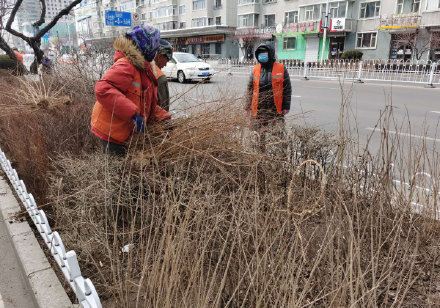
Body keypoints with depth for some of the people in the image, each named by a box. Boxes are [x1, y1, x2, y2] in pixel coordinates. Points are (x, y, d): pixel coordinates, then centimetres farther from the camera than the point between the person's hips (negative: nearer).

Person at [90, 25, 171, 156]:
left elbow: (148, 105, 19)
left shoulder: (142, 69, 17)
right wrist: (133, 113, -36)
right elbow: (102, 89, -33)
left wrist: (165, 117, 1)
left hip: (123, 130, 10)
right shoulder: (125, 66, -17)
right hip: (110, 131, -10)